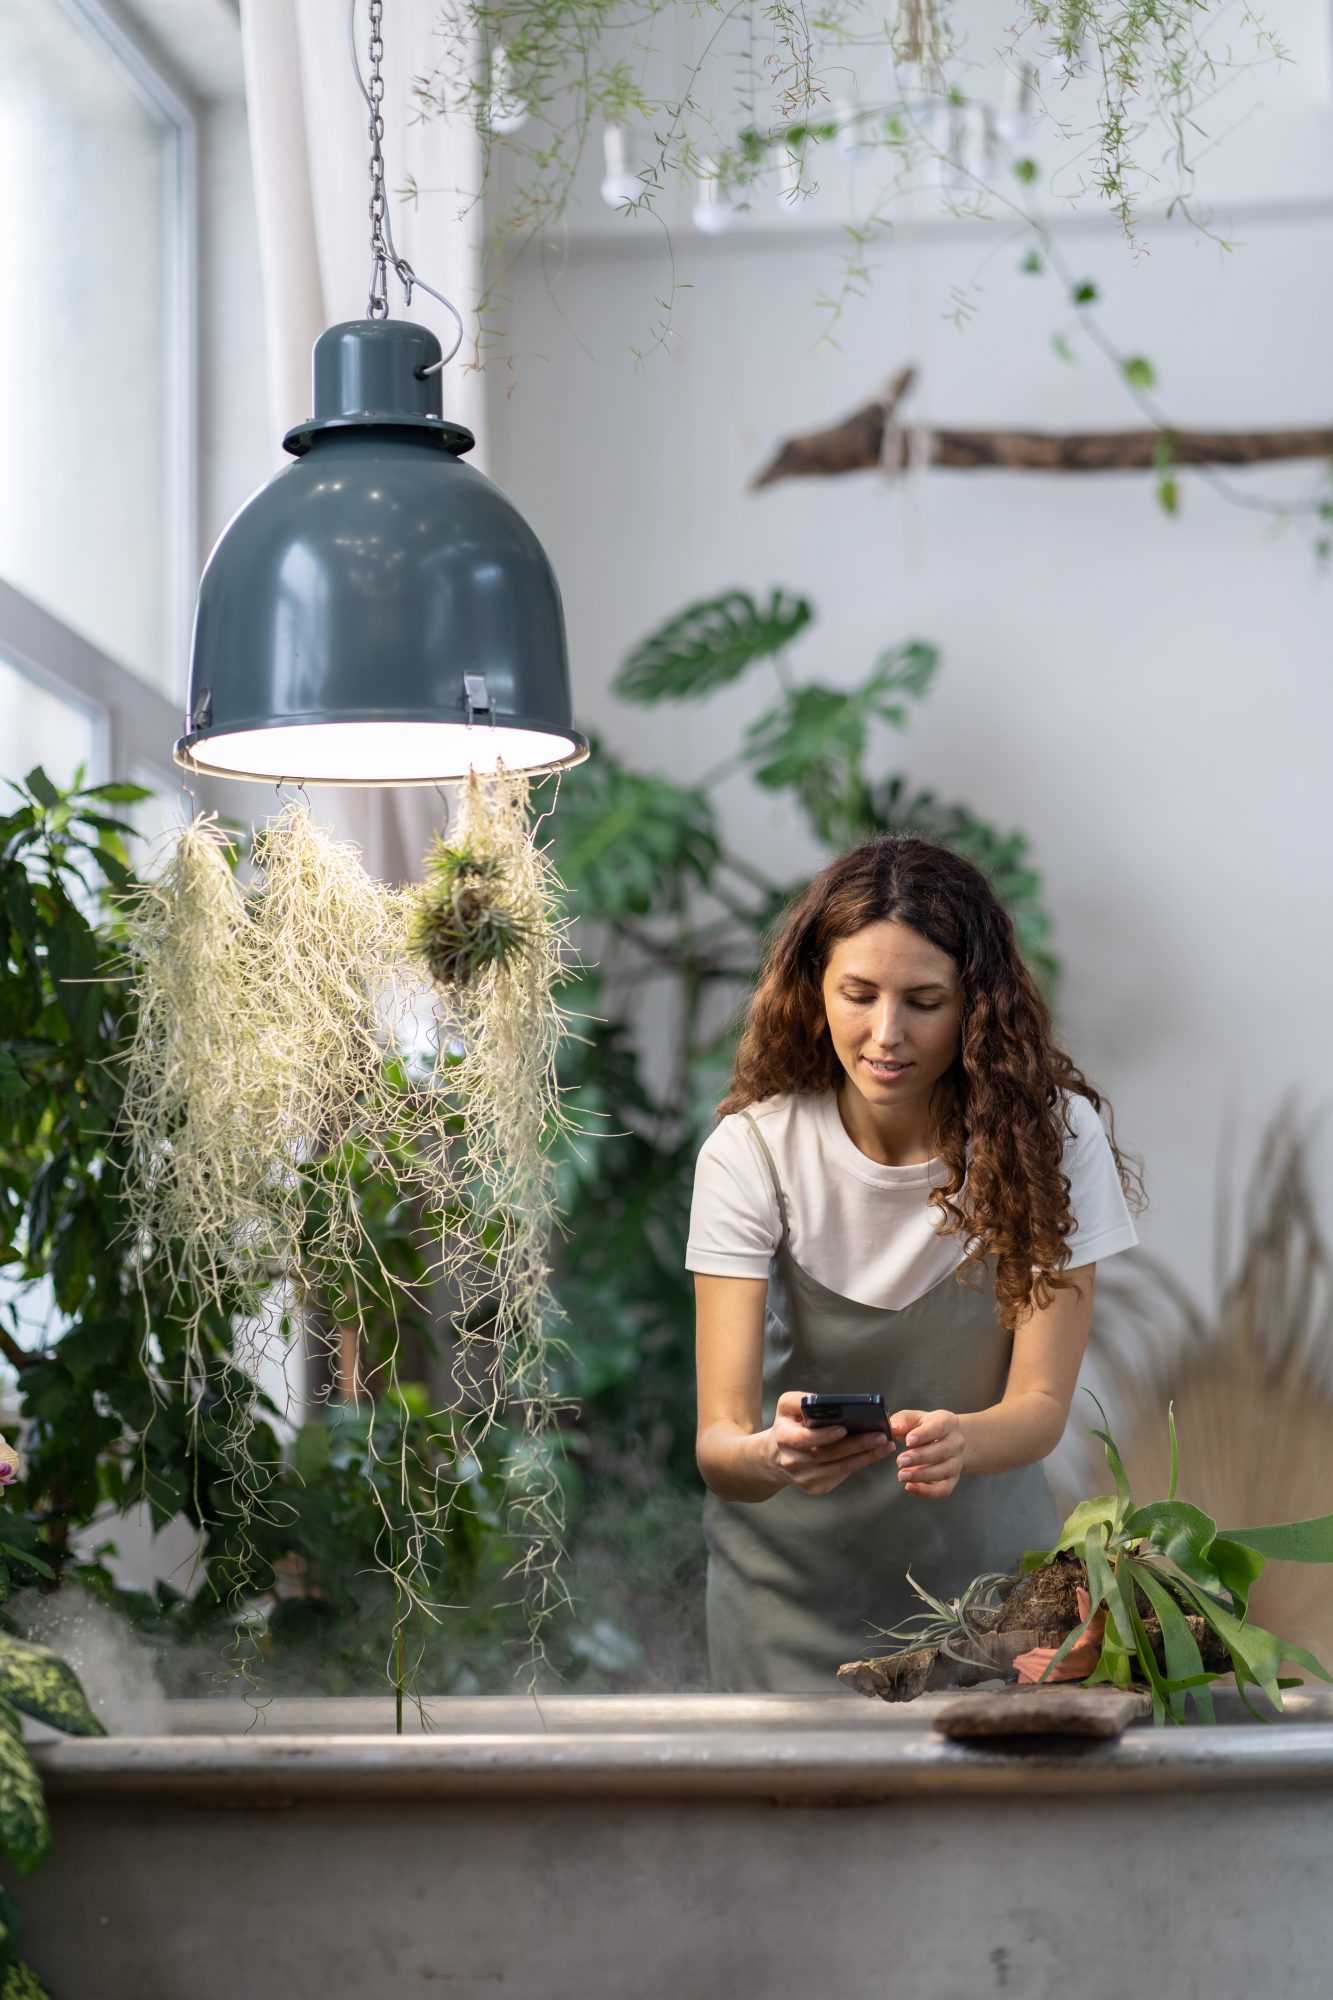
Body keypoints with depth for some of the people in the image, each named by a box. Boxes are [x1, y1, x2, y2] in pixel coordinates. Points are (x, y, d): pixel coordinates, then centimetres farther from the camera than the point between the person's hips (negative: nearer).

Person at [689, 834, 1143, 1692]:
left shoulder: (1051, 1133, -14)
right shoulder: (752, 1153, -16)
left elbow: (1041, 1404, -14)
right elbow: (718, 1437, -19)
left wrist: (958, 1442, -37)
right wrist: (773, 1456, -42)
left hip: (983, 1561, 0)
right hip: (794, 1567, 0)